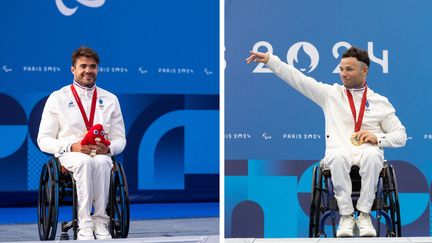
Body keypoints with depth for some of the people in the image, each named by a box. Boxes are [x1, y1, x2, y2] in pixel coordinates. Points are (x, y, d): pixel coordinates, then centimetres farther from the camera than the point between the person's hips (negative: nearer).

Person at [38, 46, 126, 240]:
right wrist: (72, 147, -16)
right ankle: (85, 226, -41)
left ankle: (100, 222, -34)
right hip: (68, 156, -2)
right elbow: (44, 140, 3)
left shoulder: (110, 100, 15)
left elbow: (120, 139, 14)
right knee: (85, 162, -39)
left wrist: (108, 148, -12)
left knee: (102, 162, -37)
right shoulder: (58, 98, 8)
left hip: (101, 156, 2)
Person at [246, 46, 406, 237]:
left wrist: (378, 138, -6)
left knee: (372, 155, -38)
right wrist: (270, 60, 4)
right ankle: (346, 215, -25)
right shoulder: (331, 93, 17)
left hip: (368, 152, 0)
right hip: (338, 154, 0)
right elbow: (298, 79, 12)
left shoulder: (380, 102, 15)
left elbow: (401, 136, 14)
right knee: (339, 156, -38)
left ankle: (364, 214, -25)